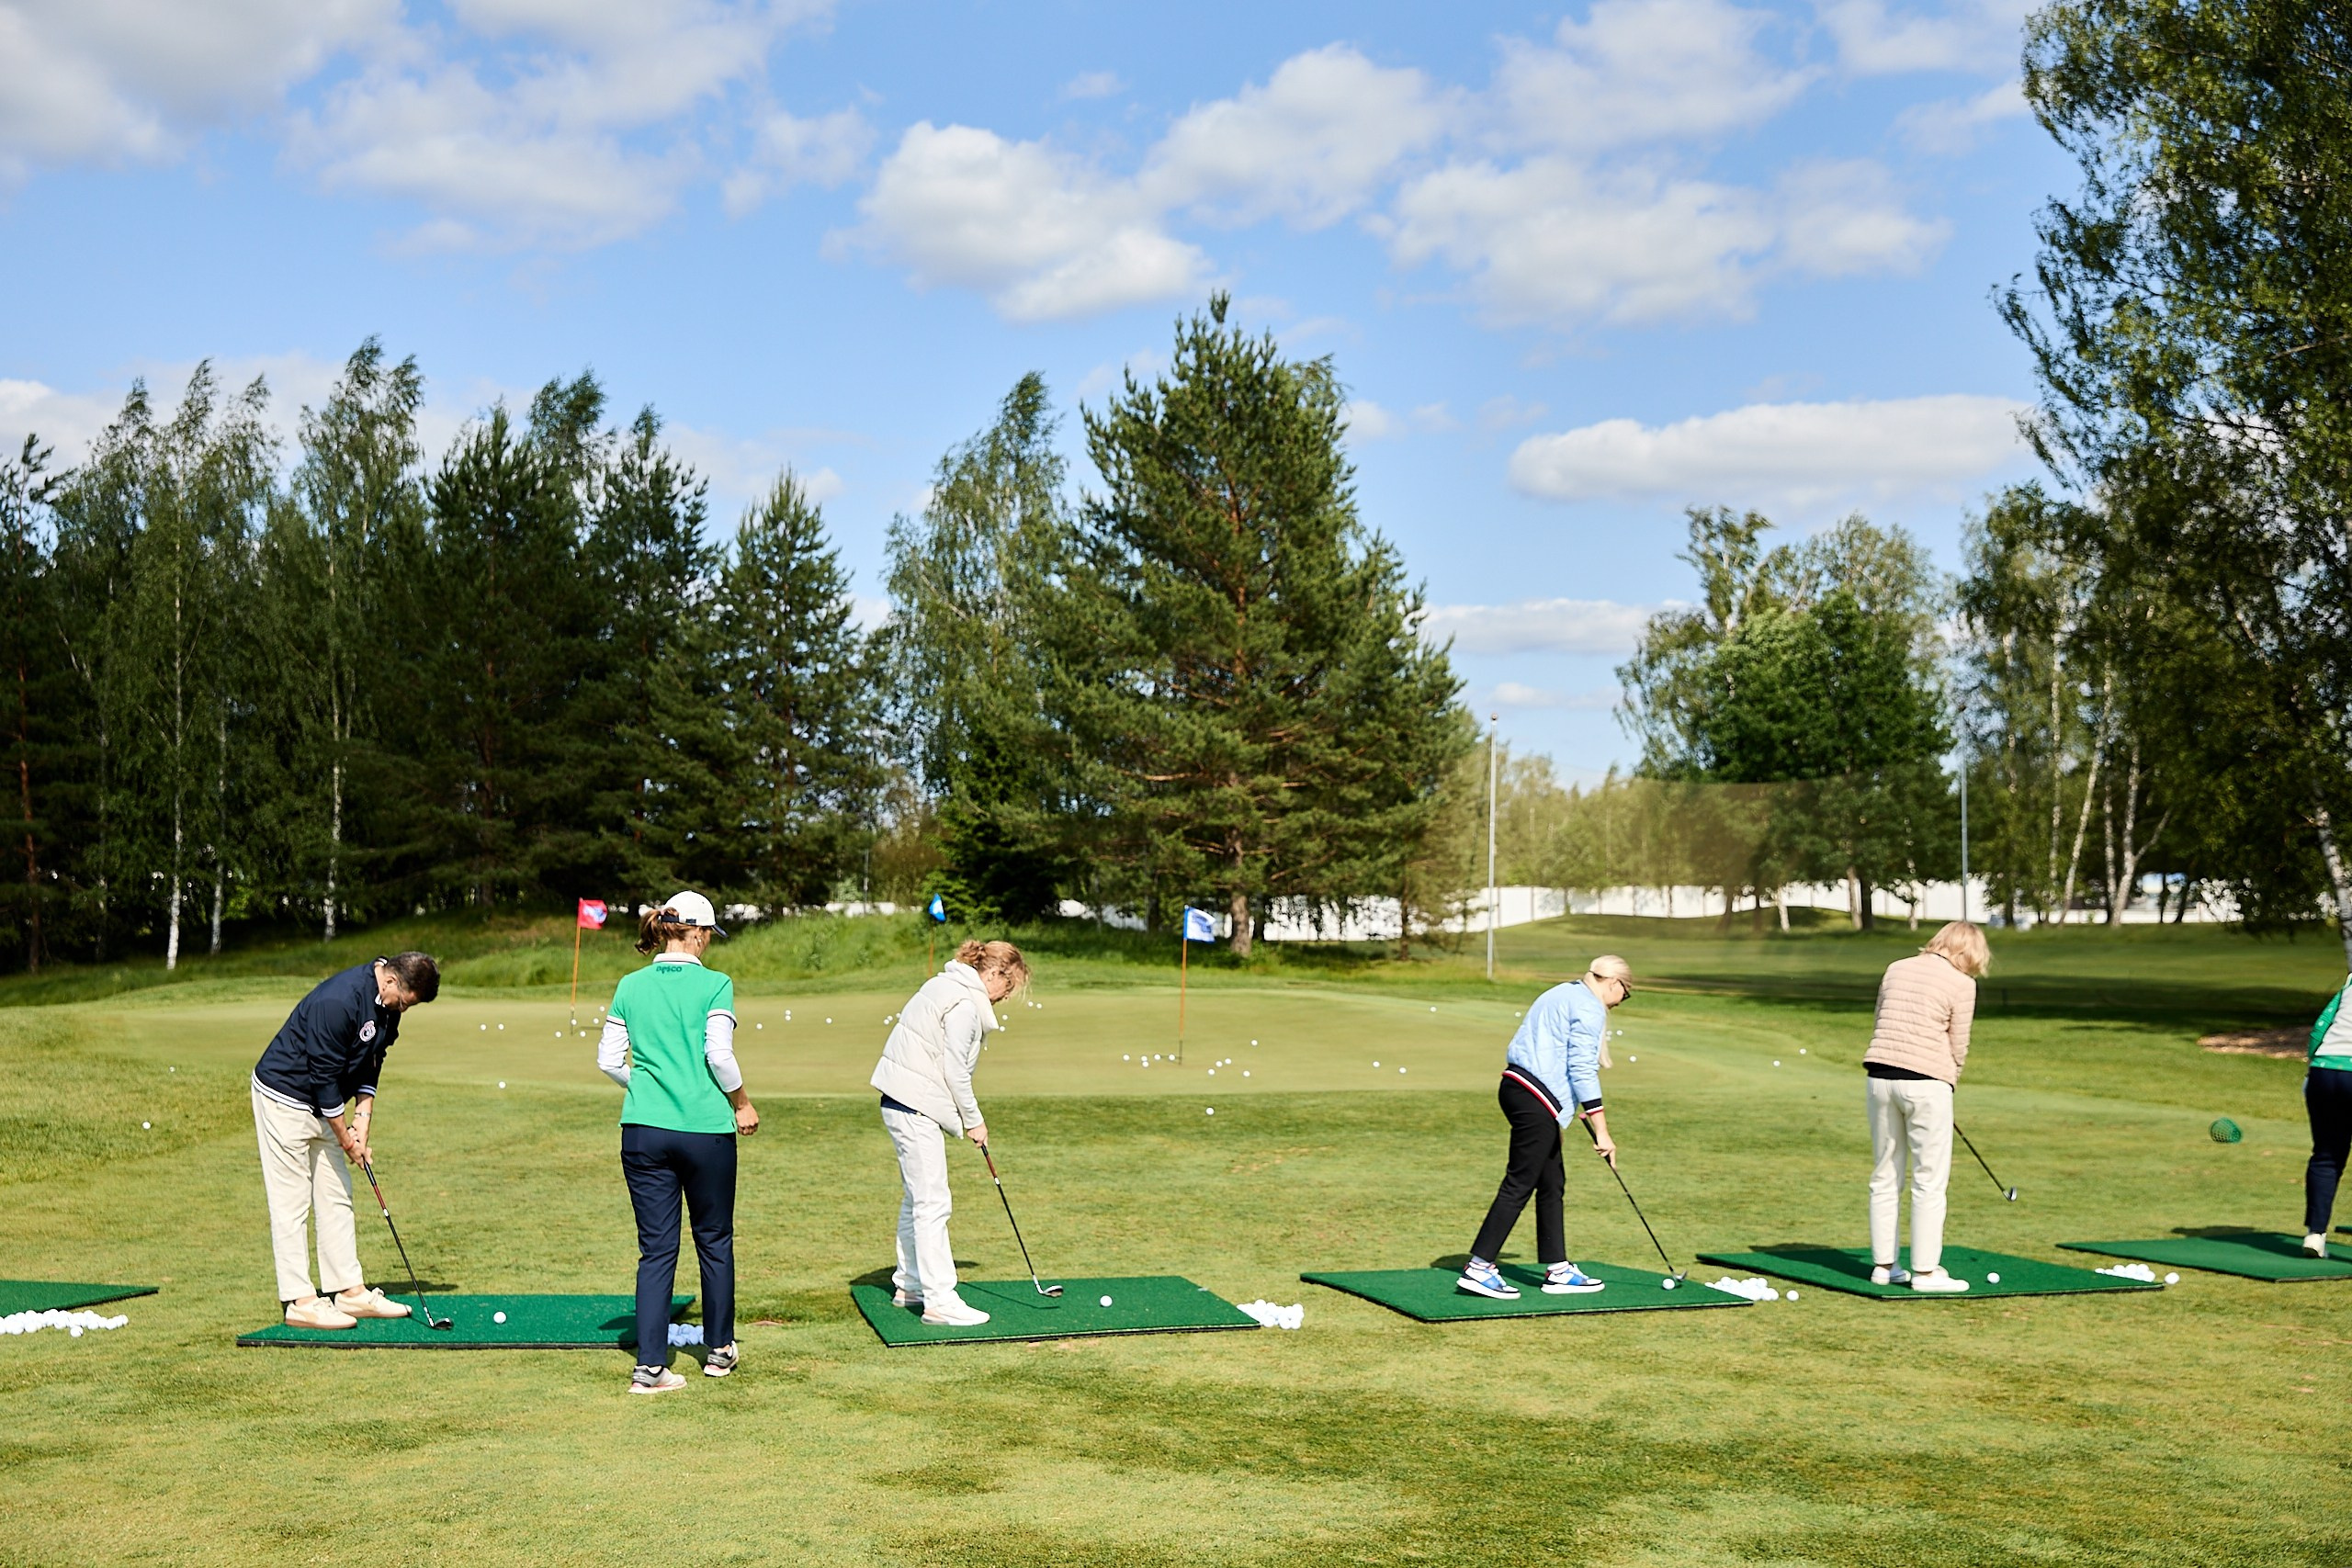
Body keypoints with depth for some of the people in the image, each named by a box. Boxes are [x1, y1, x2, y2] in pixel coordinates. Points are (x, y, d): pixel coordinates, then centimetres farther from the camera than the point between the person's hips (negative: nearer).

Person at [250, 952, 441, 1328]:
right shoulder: (338, 1000, -30)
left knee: (336, 1197, 9)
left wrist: (363, 1115, -5)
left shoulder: (387, 1004, -2)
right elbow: (323, 1076, -25)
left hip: (324, 1103, 9)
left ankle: (350, 1291, 13)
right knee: (291, 1202, -6)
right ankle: (300, 1301, -4)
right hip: (284, 1097, -9)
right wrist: (347, 1139, -16)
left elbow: (371, 1061, 8)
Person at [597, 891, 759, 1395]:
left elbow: (609, 1060, 6)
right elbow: (719, 1055, -14)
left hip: (643, 1131, 3)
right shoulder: (714, 984, -7)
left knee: (656, 1248, 6)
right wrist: (741, 1102, 1)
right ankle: (719, 1349, 26)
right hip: (707, 1129, -3)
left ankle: (649, 1366, 0)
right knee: (715, 1241, 14)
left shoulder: (630, 986, 5)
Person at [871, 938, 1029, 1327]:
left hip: (903, 1104, 11)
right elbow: (955, 1072, -17)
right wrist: (973, 1121, -5)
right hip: (915, 1108, -11)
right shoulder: (964, 1004, -17)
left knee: (917, 1197, 19)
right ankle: (940, 1300, -7)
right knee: (933, 1202, -9)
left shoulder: (947, 986, 14)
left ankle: (909, 1284, 30)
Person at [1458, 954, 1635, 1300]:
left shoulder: (1562, 995, 22)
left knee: (1552, 1182, 14)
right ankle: (1478, 1267, -7)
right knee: (1519, 1184, -7)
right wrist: (1601, 1131, -15)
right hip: (1536, 1101, -10)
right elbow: (1582, 1070, -15)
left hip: (1517, 1088, 10)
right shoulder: (1590, 1009, -8)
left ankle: (1558, 1270, 20)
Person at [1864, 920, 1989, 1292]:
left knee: (1885, 1175, 13)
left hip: (1881, 1076, 6)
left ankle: (1883, 1264, 19)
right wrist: (1950, 1080, 18)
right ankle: (1925, 1270, 5)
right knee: (1929, 1179, 3)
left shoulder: (1896, 969, 11)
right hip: (1926, 1082, -6)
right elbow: (1958, 1045, -1)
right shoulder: (1961, 983, -4)